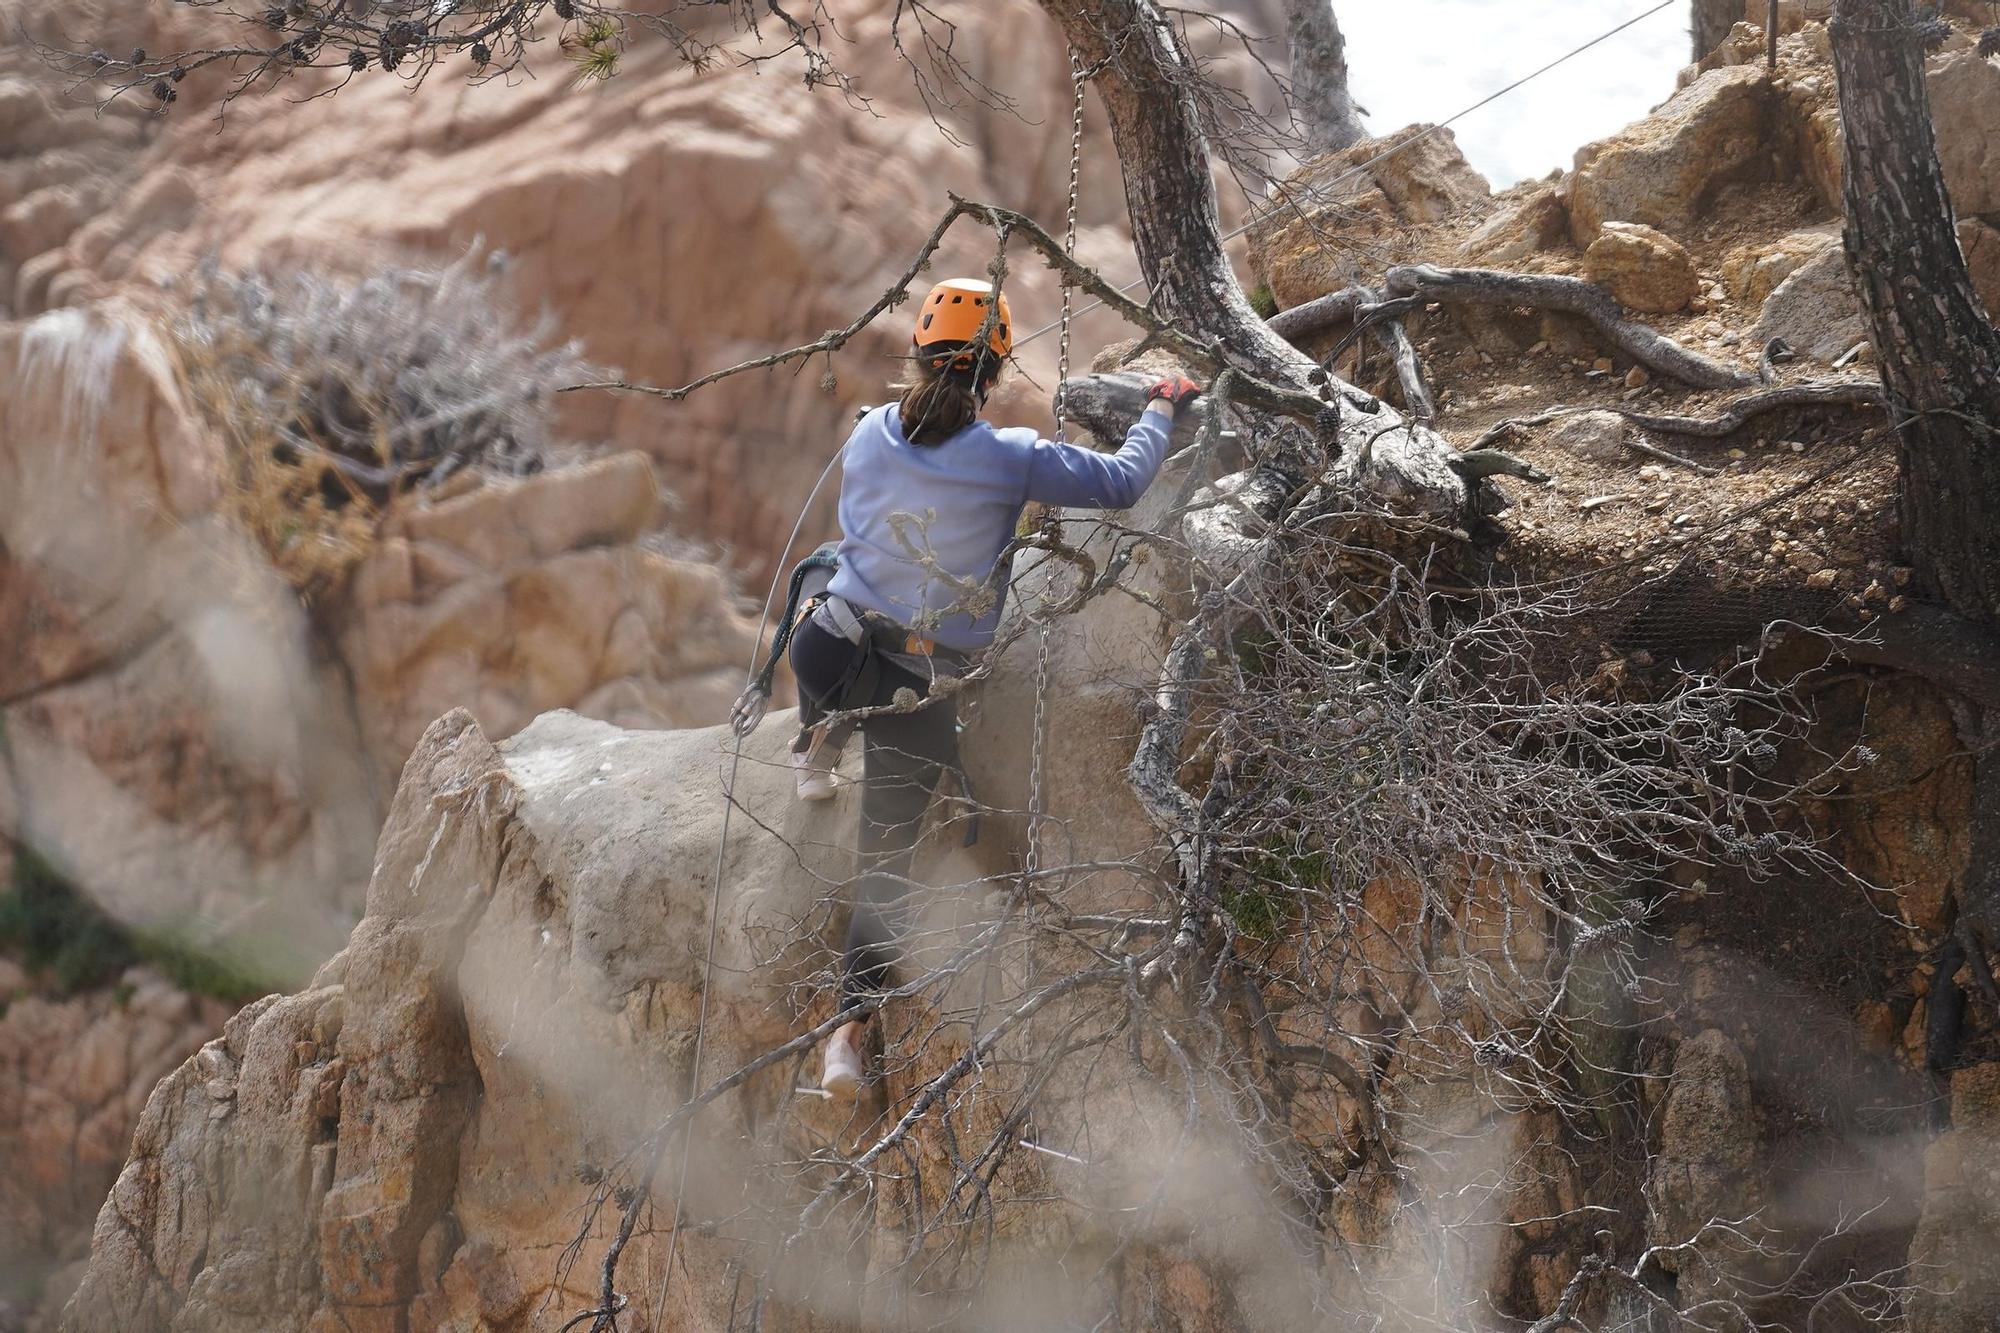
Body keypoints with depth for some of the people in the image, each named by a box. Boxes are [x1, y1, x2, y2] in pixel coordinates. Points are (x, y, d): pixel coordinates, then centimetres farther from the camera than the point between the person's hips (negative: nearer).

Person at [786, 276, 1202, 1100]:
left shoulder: (869, 436, -3)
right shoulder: (1010, 459, -14)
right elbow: (1122, 483, -4)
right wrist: (1162, 407, 13)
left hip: (832, 655, 3)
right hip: (925, 689, -2)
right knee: (888, 853, 11)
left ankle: (814, 756, 42)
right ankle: (850, 1030, 9)